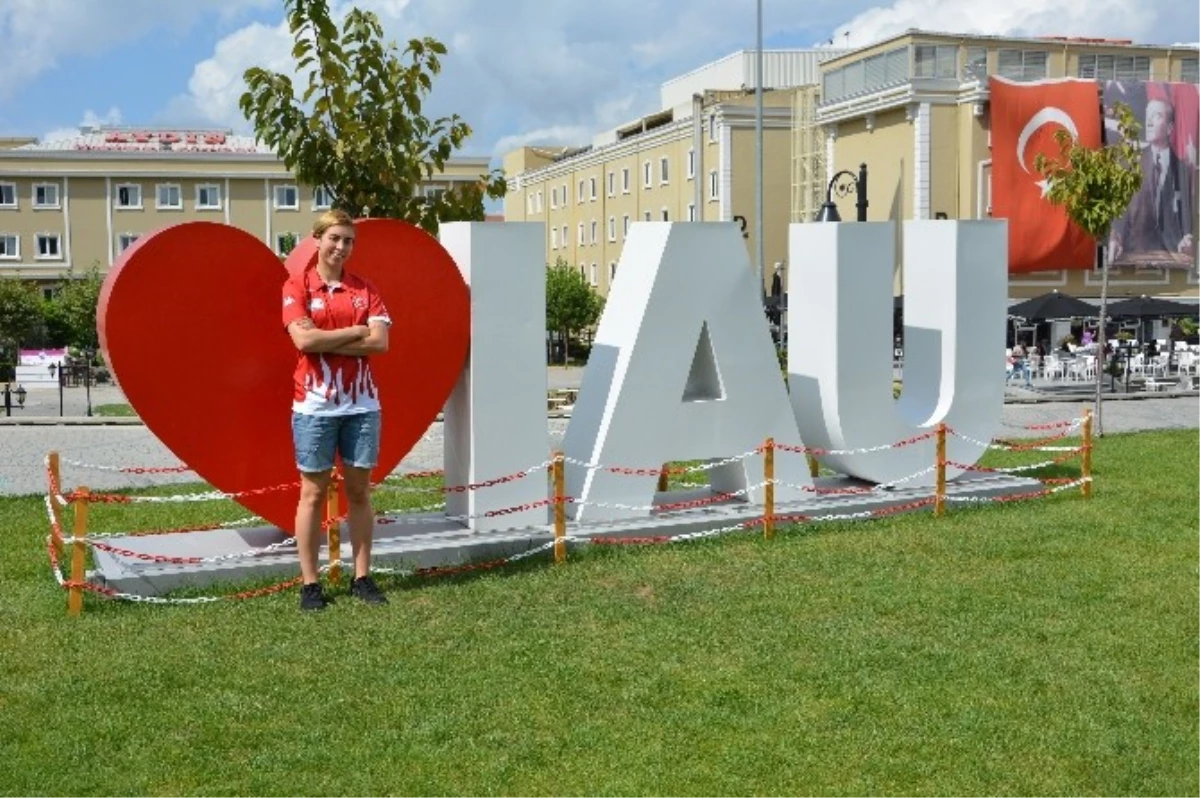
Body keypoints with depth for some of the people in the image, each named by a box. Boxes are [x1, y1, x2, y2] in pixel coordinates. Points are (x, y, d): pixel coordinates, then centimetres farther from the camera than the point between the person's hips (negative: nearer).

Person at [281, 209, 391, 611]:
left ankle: (362, 577, 15)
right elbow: (304, 340, -13)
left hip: (362, 402, 3)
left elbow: (380, 342, -4)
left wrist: (326, 344, -10)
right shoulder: (297, 287, 1)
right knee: (313, 493, 2)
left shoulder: (365, 289, 9)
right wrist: (356, 331, -7)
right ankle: (310, 584, 8)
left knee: (359, 490, 7)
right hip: (315, 405, -3)